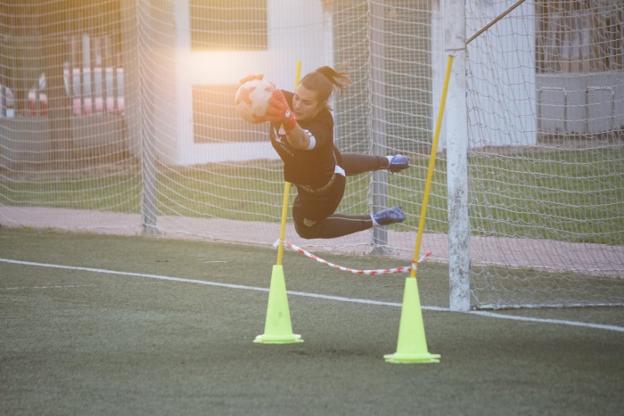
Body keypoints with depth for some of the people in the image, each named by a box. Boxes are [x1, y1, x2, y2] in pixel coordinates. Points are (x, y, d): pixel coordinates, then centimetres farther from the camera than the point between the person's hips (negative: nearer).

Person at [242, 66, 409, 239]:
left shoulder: (321, 125, -49)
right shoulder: (285, 101, -32)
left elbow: (303, 141, -70)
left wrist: (288, 121, -94)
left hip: (319, 189, -6)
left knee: (306, 228, 24)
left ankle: (374, 221, 32)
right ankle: (387, 162, 71)